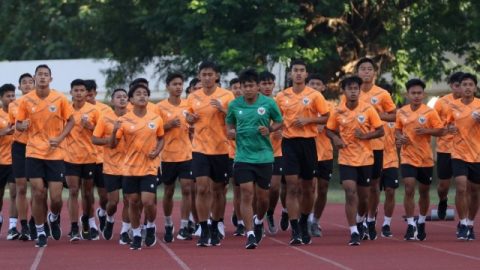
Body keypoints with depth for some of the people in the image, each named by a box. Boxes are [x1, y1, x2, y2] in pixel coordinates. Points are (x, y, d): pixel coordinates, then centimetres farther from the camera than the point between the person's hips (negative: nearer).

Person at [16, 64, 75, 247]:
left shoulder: (60, 99, -4)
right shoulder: (26, 100, -2)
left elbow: (70, 121, 5)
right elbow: (18, 124, 6)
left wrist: (60, 138, -10)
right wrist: (22, 126, -18)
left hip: (55, 154, 0)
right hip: (34, 153, 0)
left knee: (56, 197, -3)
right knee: (38, 193, -4)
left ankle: (54, 218, 32)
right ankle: (40, 232, 11)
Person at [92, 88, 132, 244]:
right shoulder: (105, 118, -2)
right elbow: (94, 139, -1)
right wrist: (108, 140, -18)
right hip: (111, 167, -1)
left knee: (128, 200, -1)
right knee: (113, 201, 0)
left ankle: (125, 232, 11)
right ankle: (110, 221, 32)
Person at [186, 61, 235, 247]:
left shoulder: (226, 96, -2)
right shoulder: (193, 97, 7)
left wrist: (223, 110, -21)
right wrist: (190, 118, -2)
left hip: (221, 149, -1)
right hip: (200, 148, 1)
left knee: (218, 190, 7)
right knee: (202, 188, -10)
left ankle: (215, 229, 22)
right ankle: (204, 231, -7)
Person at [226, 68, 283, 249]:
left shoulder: (269, 103, -3)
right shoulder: (234, 105, 1)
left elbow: (279, 122, 8)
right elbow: (229, 124, 16)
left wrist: (269, 129, -11)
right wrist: (230, 132, -6)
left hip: (264, 156, 0)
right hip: (243, 157, 0)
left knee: (262, 196, 9)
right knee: (246, 194, -10)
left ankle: (258, 221, 40)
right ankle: (250, 234, -8)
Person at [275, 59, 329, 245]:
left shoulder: (314, 95, 1)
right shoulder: (281, 96, 7)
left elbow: (326, 117, 1)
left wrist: (308, 120, -13)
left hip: (308, 142, 0)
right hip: (289, 142, 0)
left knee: (307, 187, 9)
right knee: (292, 187, -9)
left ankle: (304, 224, 29)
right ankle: (295, 231, -12)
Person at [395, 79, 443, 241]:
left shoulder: (430, 112, -7)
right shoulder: (401, 112, 0)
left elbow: (440, 130, -6)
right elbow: (397, 129, 13)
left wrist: (426, 131, -23)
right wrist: (399, 138, -8)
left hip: (425, 158, 0)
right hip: (408, 158, 0)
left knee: (424, 191, 12)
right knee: (409, 189, -14)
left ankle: (421, 223, 31)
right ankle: (411, 226, -9)